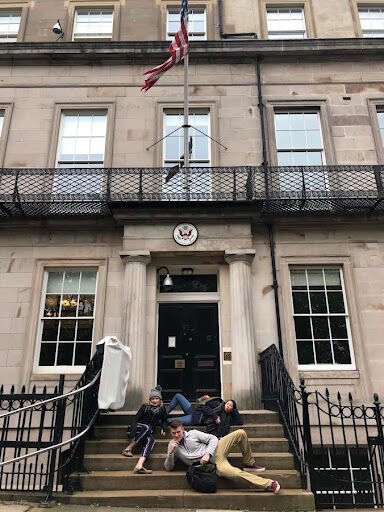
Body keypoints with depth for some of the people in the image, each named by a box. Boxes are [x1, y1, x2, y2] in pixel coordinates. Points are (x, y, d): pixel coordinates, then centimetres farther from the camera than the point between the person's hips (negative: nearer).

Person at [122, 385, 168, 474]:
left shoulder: (162, 409, 15)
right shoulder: (145, 407, 6)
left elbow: (164, 421, 28)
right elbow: (135, 419, -3)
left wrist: (164, 428, 3)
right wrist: (133, 434, -19)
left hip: (148, 433, 2)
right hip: (139, 428, -2)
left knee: (151, 440, -34)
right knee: (148, 428, -36)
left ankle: (139, 466, -53)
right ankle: (129, 448, -29)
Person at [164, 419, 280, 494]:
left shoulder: (192, 434, 3)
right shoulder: (172, 445, 4)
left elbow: (213, 438, 0)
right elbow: (168, 468, 3)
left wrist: (208, 454, -18)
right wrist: (171, 452, -16)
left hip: (216, 450, 3)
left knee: (240, 433, -10)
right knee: (236, 474, -30)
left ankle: (248, 463, 10)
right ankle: (268, 484, -18)